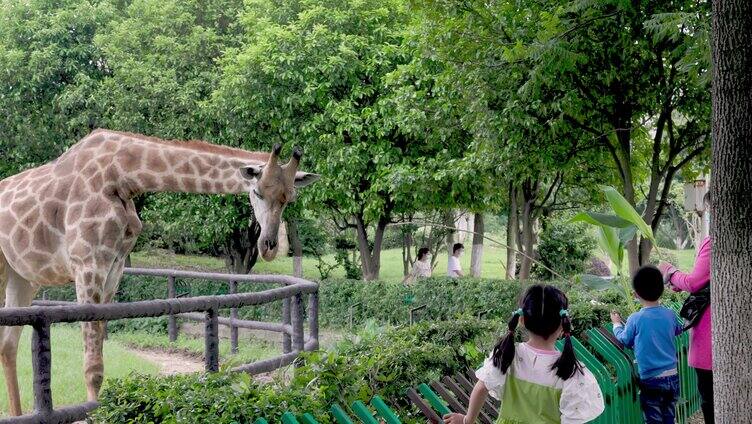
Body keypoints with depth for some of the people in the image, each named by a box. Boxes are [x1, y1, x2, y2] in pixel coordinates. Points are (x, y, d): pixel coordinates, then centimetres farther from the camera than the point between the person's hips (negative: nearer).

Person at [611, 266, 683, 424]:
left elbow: (625, 341, 4)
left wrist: (617, 324, 21)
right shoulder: (670, 315, -2)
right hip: (672, 377, 4)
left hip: (651, 381, -4)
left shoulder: (635, 319, -13)